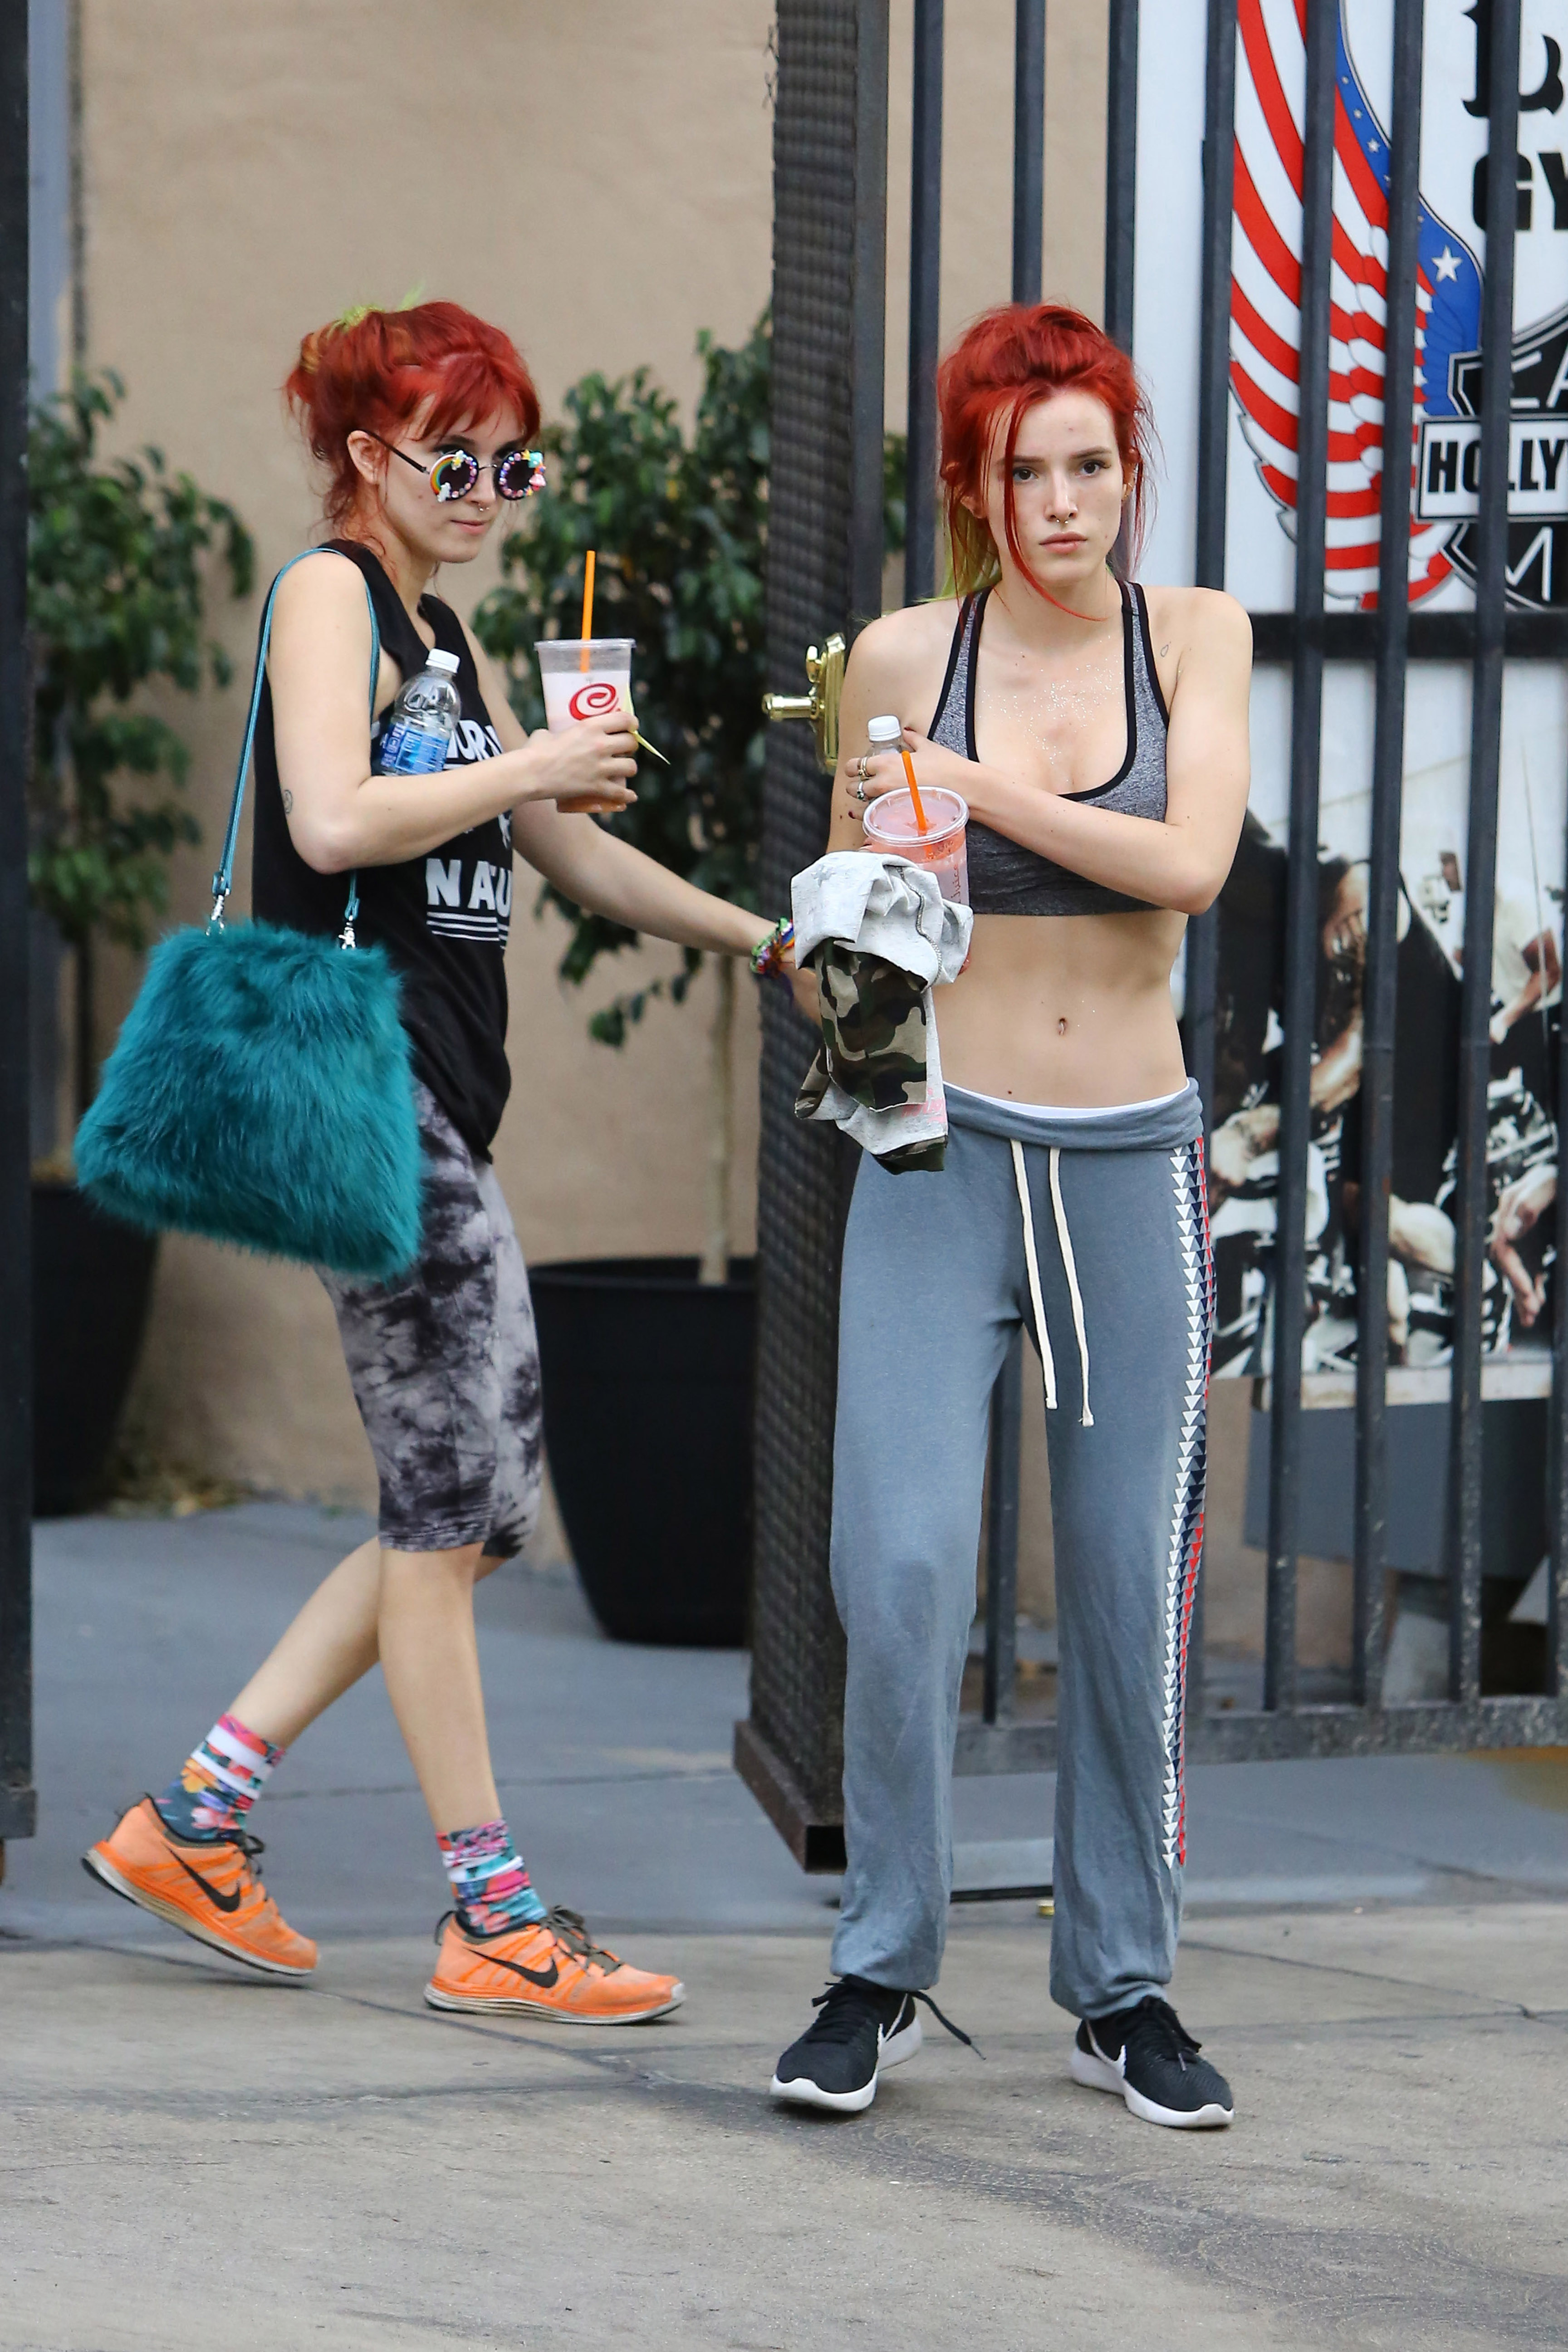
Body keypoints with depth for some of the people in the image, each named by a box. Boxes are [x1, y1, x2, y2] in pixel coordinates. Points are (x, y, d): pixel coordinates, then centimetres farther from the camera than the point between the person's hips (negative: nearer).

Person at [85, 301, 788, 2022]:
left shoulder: (446, 635, 22)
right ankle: (491, 1918, -5)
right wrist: (525, 769, -12)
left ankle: (194, 1819, 13)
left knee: (465, 1511, 8)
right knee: (449, 1501, -8)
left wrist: (763, 938, 28)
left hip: (435, 1096, 10)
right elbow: (334, 819, -21)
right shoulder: (331, 593, -6)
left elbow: (568, 857, 31)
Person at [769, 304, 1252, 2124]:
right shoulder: (902, 656, 1)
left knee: (1133, 1587, 3)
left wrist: (981, 792, -19)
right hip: (941, 1152, -1)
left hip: (1133, 1166, 1)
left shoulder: (1194, 639, 2)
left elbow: (1191, 864, -13)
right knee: (899, 1566, -13)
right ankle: (881, 1972, 1)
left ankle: (1125, 1988, 15)